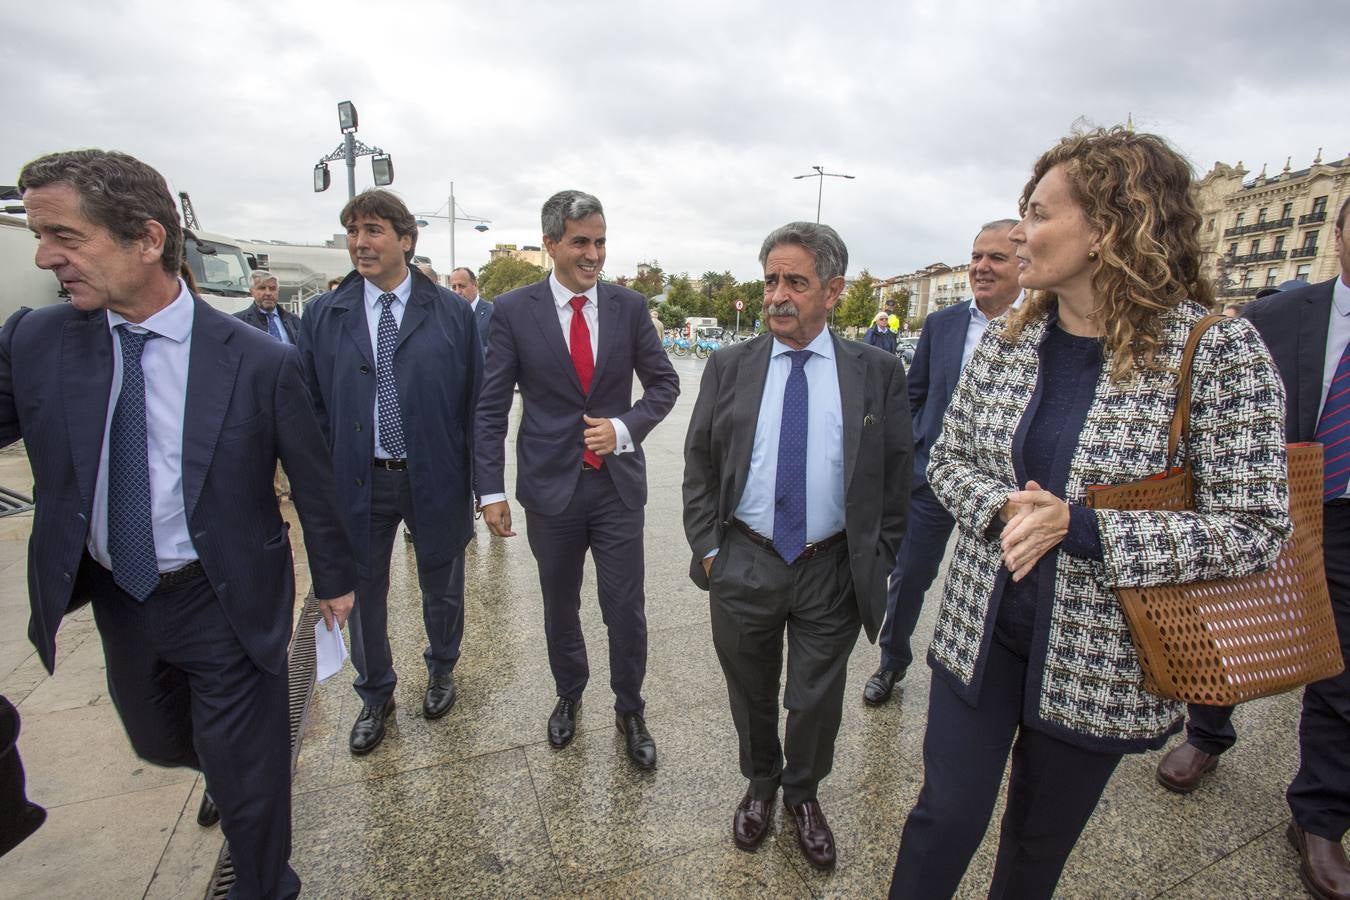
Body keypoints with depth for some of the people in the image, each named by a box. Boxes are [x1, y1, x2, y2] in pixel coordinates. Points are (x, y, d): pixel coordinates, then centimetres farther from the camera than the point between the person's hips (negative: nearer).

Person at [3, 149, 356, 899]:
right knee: (159, 743, 30)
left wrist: (333, 578, 1)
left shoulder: (260, 362, -19)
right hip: (115, 599, 5)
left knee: (246, 780, 11)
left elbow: (313, 480, -9)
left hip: (225, 603, -5)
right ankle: (232, 773, 64)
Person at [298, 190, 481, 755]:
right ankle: (375, 696, 42)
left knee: (442, 588, 18)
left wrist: (480, 480, -5)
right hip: (358, 482, 2)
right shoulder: (322, 315, 0)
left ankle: (441, 670, 47)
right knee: (363, 593, 17)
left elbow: (474, 402, -4)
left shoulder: (452, 313, -5)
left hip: (434, 479, -1)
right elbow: (312, 408, 3)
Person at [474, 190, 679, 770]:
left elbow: (663, 382, 6)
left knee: (626, 609, 6)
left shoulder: (629, 306, 0)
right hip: (551, 483, 0)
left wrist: (625, 427, -12)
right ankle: (569, 695, 43)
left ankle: (629, 711, 31)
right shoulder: (513, 310, -4)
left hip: (618, 482, 1)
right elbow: (492, 407, -2)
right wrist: (491, 490, -6)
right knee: (560, 607, 17)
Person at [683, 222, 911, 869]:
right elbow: (699, 464, 2)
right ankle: (760, 784, 49)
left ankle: (804, 794, 47)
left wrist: (880, 560, -3)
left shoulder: (877, 372, -3)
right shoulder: (729, 366, -1)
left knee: (817, 700, 16)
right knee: (750, 693, 20)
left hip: (834, 570, 0)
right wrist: (706, 546, -3)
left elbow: (898, 475, 0)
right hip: (743, 564, 1)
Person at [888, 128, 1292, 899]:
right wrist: (1004, 509, -17)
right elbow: (948, 458, 4)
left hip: (1099, 661, -2)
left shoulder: (1220, 351, -14)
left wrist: (1076, 525, -24)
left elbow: (1255, 528, -13)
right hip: (979, 632, 3)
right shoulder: (1004, 342, -2)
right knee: (947, 816, 11)